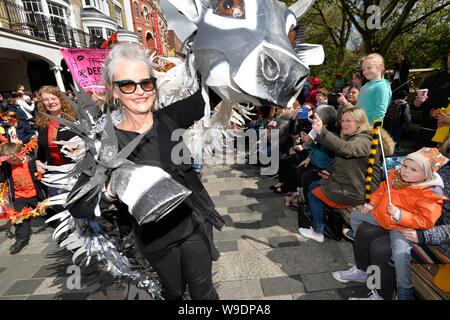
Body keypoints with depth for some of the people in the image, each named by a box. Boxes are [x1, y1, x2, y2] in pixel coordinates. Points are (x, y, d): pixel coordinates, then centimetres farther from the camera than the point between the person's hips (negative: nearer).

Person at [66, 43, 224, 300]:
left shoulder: (169, 119, -8)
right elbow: (77, 206, -14)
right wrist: (110, 191, -32)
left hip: (195, 223, 1)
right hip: (155, 238, 0)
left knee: (202, 291, 20)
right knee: (173, 291, 27)